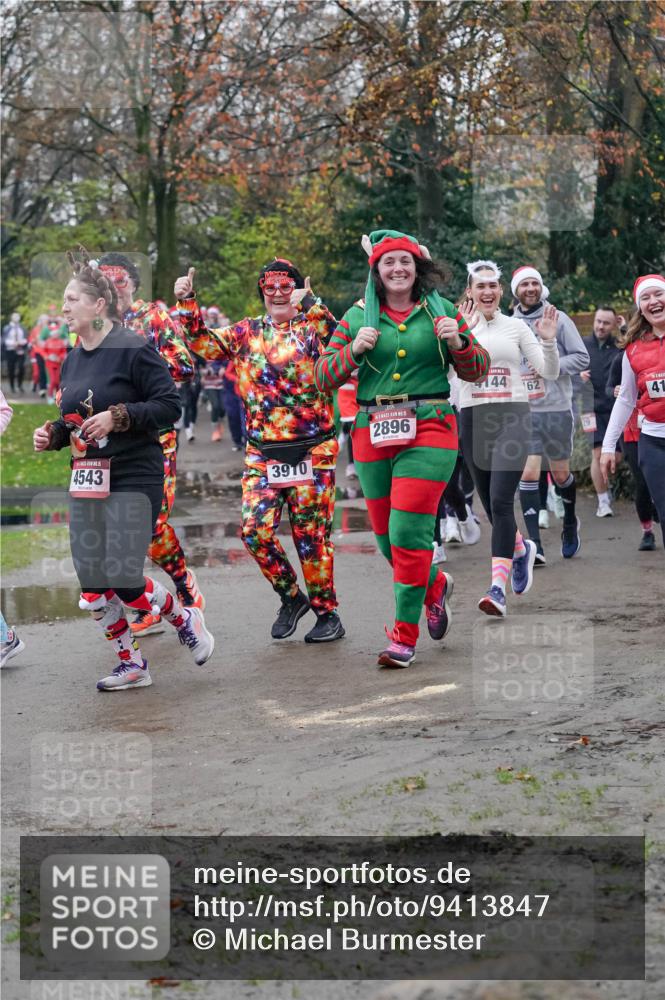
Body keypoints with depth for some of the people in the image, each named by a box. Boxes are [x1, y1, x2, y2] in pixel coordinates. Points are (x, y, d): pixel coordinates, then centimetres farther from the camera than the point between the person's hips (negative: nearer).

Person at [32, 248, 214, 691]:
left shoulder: (134, 349, -10)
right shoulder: (72, 361, 12)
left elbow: (170, 406, -13)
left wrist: (118, 417, -21)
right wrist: (52, 434, 2)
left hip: (133, 476, -7)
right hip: (86, 479, 7)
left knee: (123, 580, -11)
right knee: (92, 588, 5)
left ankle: (186, 619, 17)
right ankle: (131, 664, 20)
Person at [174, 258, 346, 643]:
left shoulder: (313, 326, 0)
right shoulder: (246, 333, 11)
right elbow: (204, 345, 10)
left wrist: (311, 305, -28)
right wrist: (187, 304, -2)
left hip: (311, 451, -3)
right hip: (262, 452, 3)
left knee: (312, 535, 1)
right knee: (255, 531, -6)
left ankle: (327, 612, 15)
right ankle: (291, 596, 16)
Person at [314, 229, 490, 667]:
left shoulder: (442, 311, 6)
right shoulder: (358, 317, 9)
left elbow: (477, 371, 9)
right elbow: (324, 377, 8)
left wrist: (458, 343, -10)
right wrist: (354, 350, -8)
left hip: (428, 429, -3)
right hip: (373, 433, 3)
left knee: (409, 533, -11)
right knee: (386, 536, 10)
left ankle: (405, 637, -2)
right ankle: (436, 585, 40)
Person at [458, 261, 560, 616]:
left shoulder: (516, 327, 5)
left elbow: (549, 372, 4)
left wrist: (548, 340, -12)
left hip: (512, 416, -2)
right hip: (473, 417, 3)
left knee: (500, 500, -16)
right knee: (490, 502, 11)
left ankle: (498, 587, -21)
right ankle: (520, 548, 43)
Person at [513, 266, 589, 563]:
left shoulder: (558, 319, 0)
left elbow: (582, 358, -3)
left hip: (557, 409, -1)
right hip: (524, 412, 1)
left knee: (560, 474, 12)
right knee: (528, 474, -10)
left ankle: (570, 522, 41)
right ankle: (535, 546, -9)